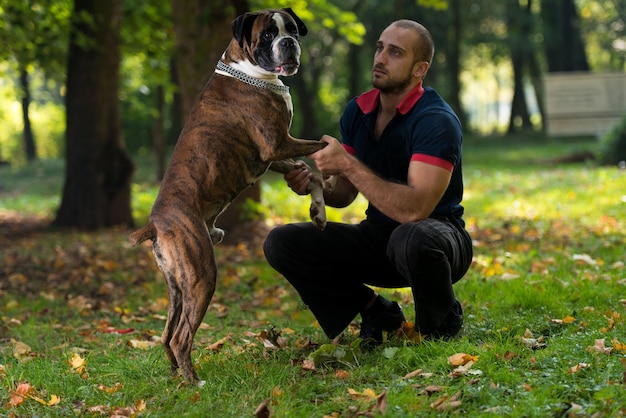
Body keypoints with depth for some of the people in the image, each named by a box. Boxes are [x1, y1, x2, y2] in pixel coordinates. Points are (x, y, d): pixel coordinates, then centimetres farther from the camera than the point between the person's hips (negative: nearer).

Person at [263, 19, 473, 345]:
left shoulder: (436, 121, -20)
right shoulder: (357, 111, 1)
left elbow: (414, 209, -32)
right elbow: (344, 194, 9)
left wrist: (349, 165, -32)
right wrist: (312, 183, -14)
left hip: (436, 236, -6)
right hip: (378, 238, 6)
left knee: (413, 239, -43)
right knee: (281, 243, -11)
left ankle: (442, 323, -8)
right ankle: (376, 313, 5)